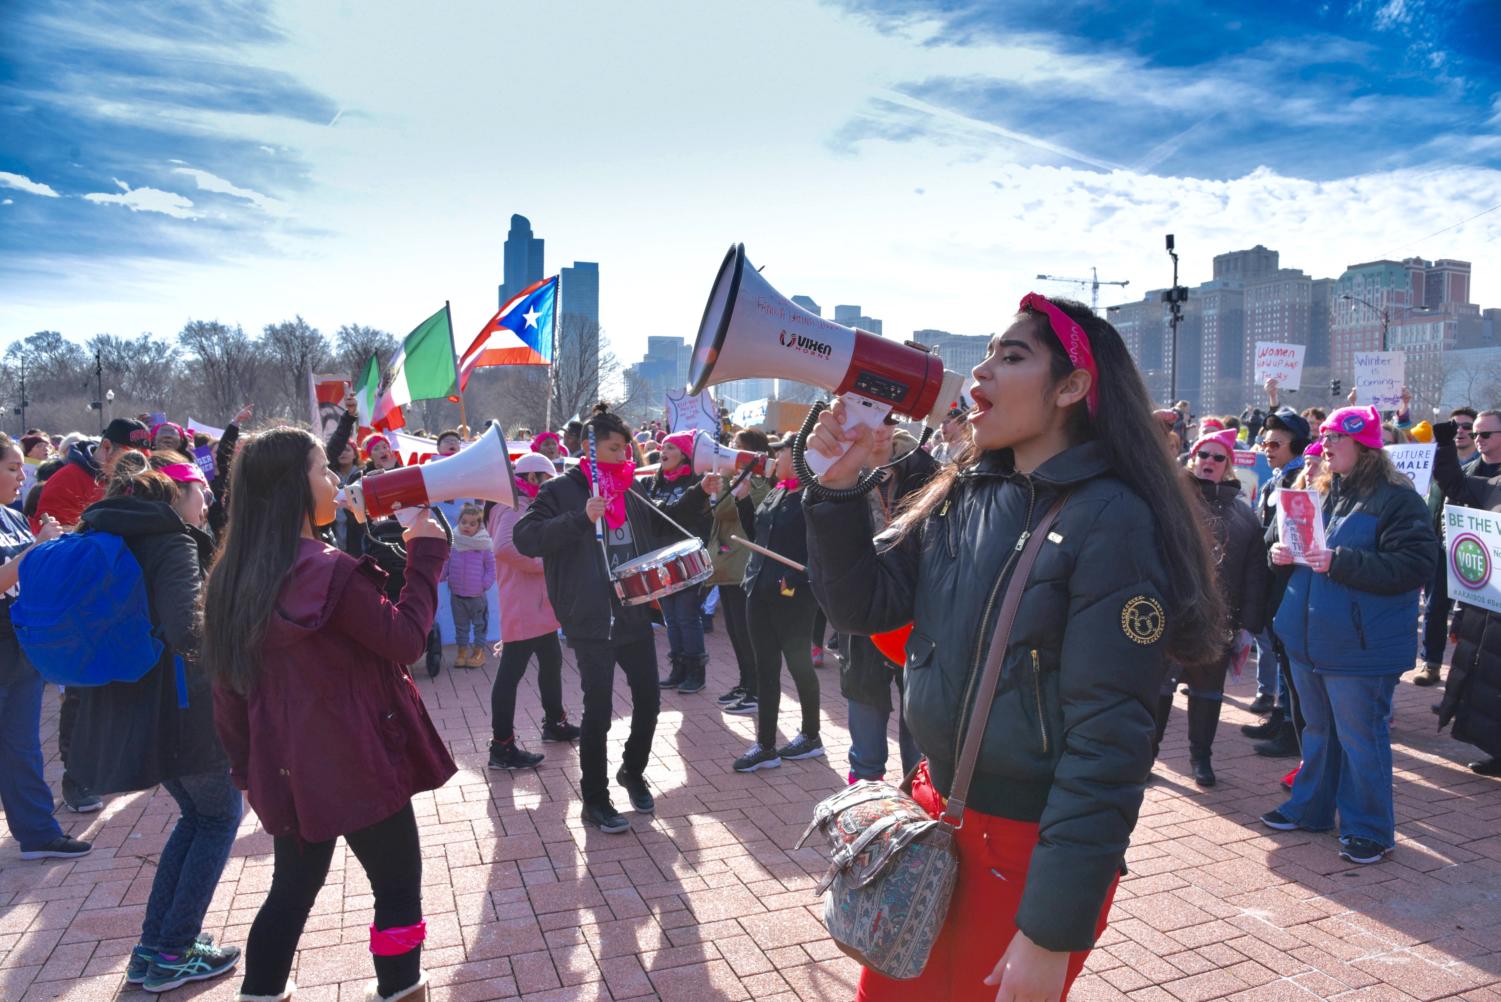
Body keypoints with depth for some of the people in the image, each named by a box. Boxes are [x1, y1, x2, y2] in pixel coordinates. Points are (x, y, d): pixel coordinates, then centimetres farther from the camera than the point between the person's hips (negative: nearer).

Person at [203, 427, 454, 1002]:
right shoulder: (330, 572, -21)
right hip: (358, 765, -7)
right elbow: (406, 640, -16)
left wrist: (247, 768, 17)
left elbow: (228, 687, 8)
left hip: (289, 769, 7)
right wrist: (425, 557, -9)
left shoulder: (234, 575, 2)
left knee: (291, 892, 21)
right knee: (398, 891, 9)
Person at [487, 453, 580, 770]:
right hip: (523, 607, -11)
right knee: (511, 673, -7)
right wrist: (545, 563, -21)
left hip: (538, 604, 11)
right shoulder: (516, 506, -13)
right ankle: (502, 747, -4)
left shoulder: (527, 506, 20)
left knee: (552, 661, 20)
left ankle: (555, 723, 35)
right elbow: (504, 547, -29)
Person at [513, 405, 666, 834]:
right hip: (591, 622, -6)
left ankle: (633, 772, 36)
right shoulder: (562, 490, -6)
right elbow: (525, 538, -18)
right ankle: (594, 800, 15)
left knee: (648, 698, 10)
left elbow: (660, 533, 25)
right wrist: (581, 518, -27)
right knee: (598, 710, -1)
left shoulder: (628, 494, 12)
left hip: (635, 615, 6)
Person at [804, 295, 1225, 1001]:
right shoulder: (961, 498, 3)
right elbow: (864, 604, 2)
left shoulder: (1112, 523, -18)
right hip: (937, 811, 6)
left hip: (1033, 847, -6)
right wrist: (839, 484, -12)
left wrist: (1051, 932, -20)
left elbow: (1109, 739, -21)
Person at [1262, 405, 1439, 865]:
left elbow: (1414, 565, -20)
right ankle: (1310, 807, 33)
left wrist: (1340, 562, -26)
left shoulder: (1397, 499, -12)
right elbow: (1282, 537, 21)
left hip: (1360, 649, -7)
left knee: (1360, 739, 3)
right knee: (1317, 729, 19)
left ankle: (1369, 829, 16)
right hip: (1309, 638, 7)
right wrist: (1281, 553, -2)